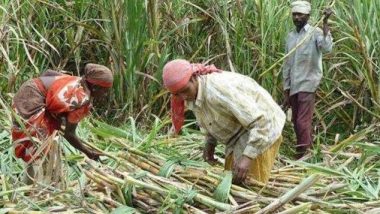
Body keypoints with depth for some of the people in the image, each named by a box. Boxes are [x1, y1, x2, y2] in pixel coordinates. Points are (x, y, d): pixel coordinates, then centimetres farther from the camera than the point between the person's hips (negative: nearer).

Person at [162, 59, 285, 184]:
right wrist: (210, 142, 0)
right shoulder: (191, 95, -7)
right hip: (237, 136, 9)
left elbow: (261, 121, -34)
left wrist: (247, 157, -38)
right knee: (231, 180, 11)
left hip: (261, 130, -9)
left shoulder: (218, 89, -34)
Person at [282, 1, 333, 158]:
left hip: (308, 85, -7)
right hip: (293, 88, 7)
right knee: (297, 124, 9)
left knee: (302, 123, -12)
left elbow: (327, 48, -28)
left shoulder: (315, 33, -6)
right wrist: (286, 93, 12)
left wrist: (325, 23, -27)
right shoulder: (290, 36, 13)